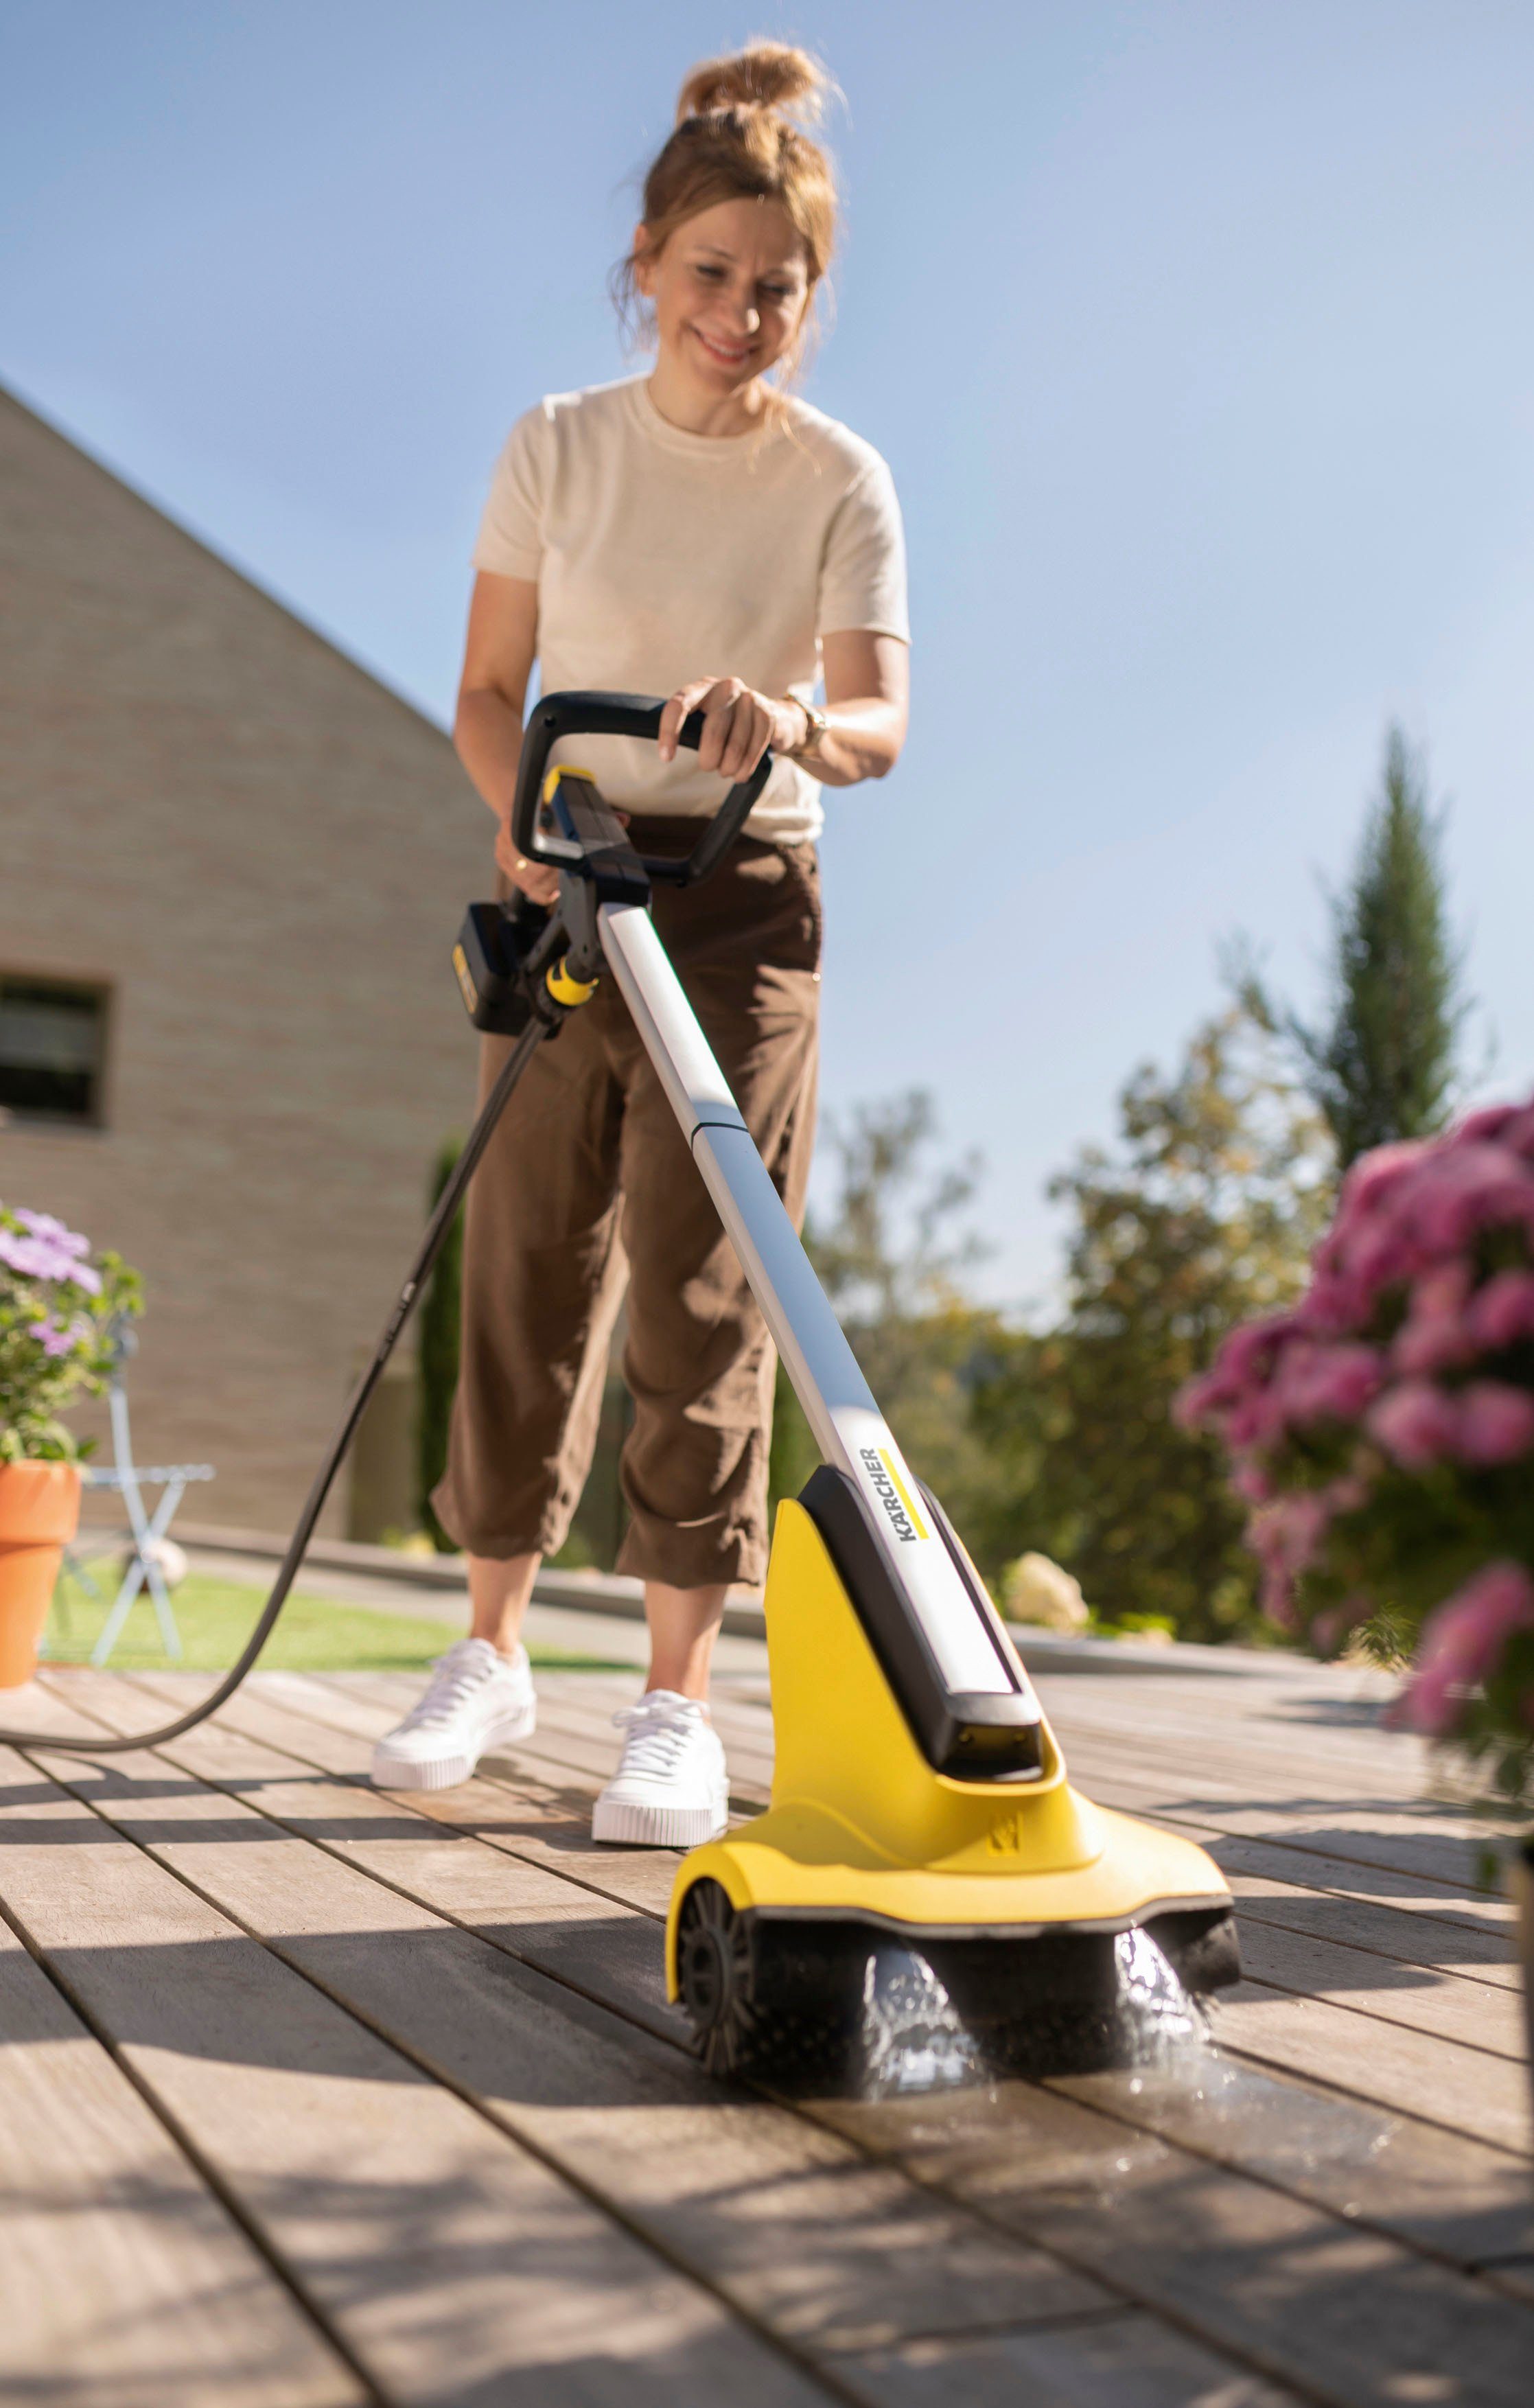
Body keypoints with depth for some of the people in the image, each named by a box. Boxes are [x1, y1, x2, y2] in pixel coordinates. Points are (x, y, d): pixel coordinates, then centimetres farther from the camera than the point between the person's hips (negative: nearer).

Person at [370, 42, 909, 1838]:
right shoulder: (557, 448, 6)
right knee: (528, 1257, 2)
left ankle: (678, 1697, -1)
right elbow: (487, 694, 6)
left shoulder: (840, 481, 0)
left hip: (744, 896, -2)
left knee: (698, 1281, -8)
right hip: (567, 882, 2)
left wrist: (794, 716, -34)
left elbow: (883, 721, -11)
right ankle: (492, 1650, 16)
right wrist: (522, 809, -15)